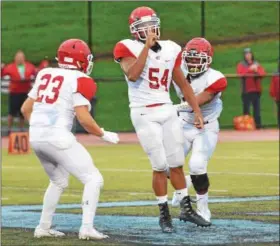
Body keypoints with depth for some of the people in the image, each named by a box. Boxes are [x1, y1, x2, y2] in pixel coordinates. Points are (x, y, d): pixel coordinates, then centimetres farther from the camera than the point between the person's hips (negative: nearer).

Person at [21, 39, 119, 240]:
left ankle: (43, 227, 27)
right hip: (58, 136, -7)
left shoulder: (45, 74, 15)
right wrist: (104, 135, 1)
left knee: (59, 182, 27)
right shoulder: (80, 80, -5)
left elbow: (26, 109, 18)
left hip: (36, 137, 8)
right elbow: (83, 118, -13)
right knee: (93, 179, 0)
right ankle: (87, 227, -12)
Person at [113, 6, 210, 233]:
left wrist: (197, 111, 11)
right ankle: (164, 214, 4)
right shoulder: (128, 48, -7)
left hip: (168, 112, 5)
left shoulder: (170, 50, 8)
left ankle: (186, 208, 19)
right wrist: (147, 45, -23)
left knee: (177, 163, 8)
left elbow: (183, 84, 15)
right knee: (160, 166, -7)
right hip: (144, 114, -5)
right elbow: (132, 75, -26)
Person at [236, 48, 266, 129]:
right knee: (246, 108, -7)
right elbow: (240, 73, -14)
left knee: (257, 108, 3)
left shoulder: (257, 64, 17)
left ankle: (258, 124, 4)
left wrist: (257, 70, -16)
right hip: (246, 90, -3)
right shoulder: (241, 65, 5)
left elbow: (263, 73, 4)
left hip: (256, 90, 3)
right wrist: (250, 69, -18)